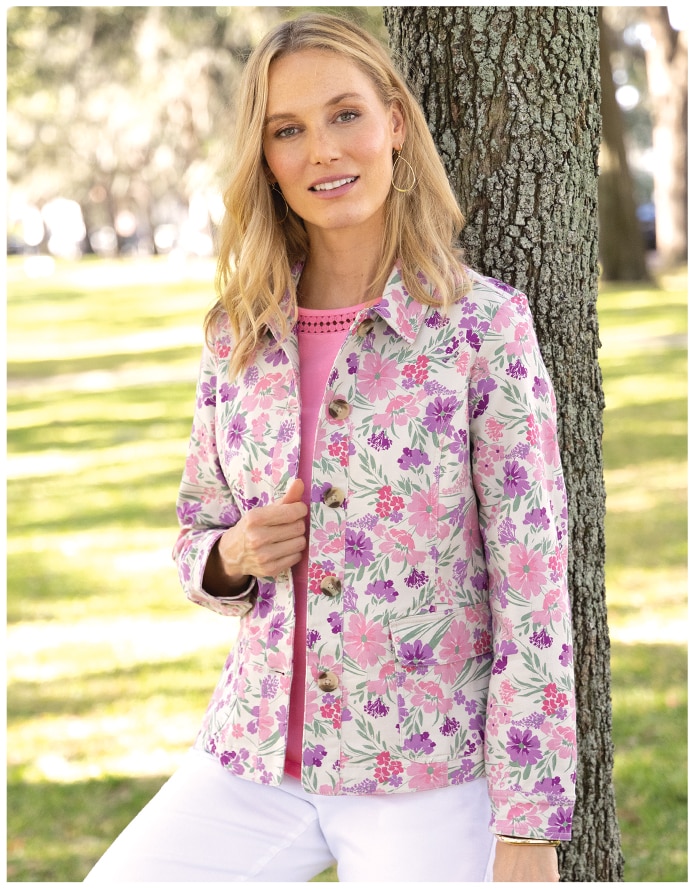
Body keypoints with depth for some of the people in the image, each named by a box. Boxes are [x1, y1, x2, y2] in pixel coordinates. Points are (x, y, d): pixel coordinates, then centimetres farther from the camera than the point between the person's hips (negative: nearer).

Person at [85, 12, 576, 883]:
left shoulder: (484, 326, -8)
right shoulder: (237, 335, 4)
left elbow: (532, 588, -10)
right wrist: (232, 558, -8)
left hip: (429, 777, -4)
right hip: (252, 761, 4)